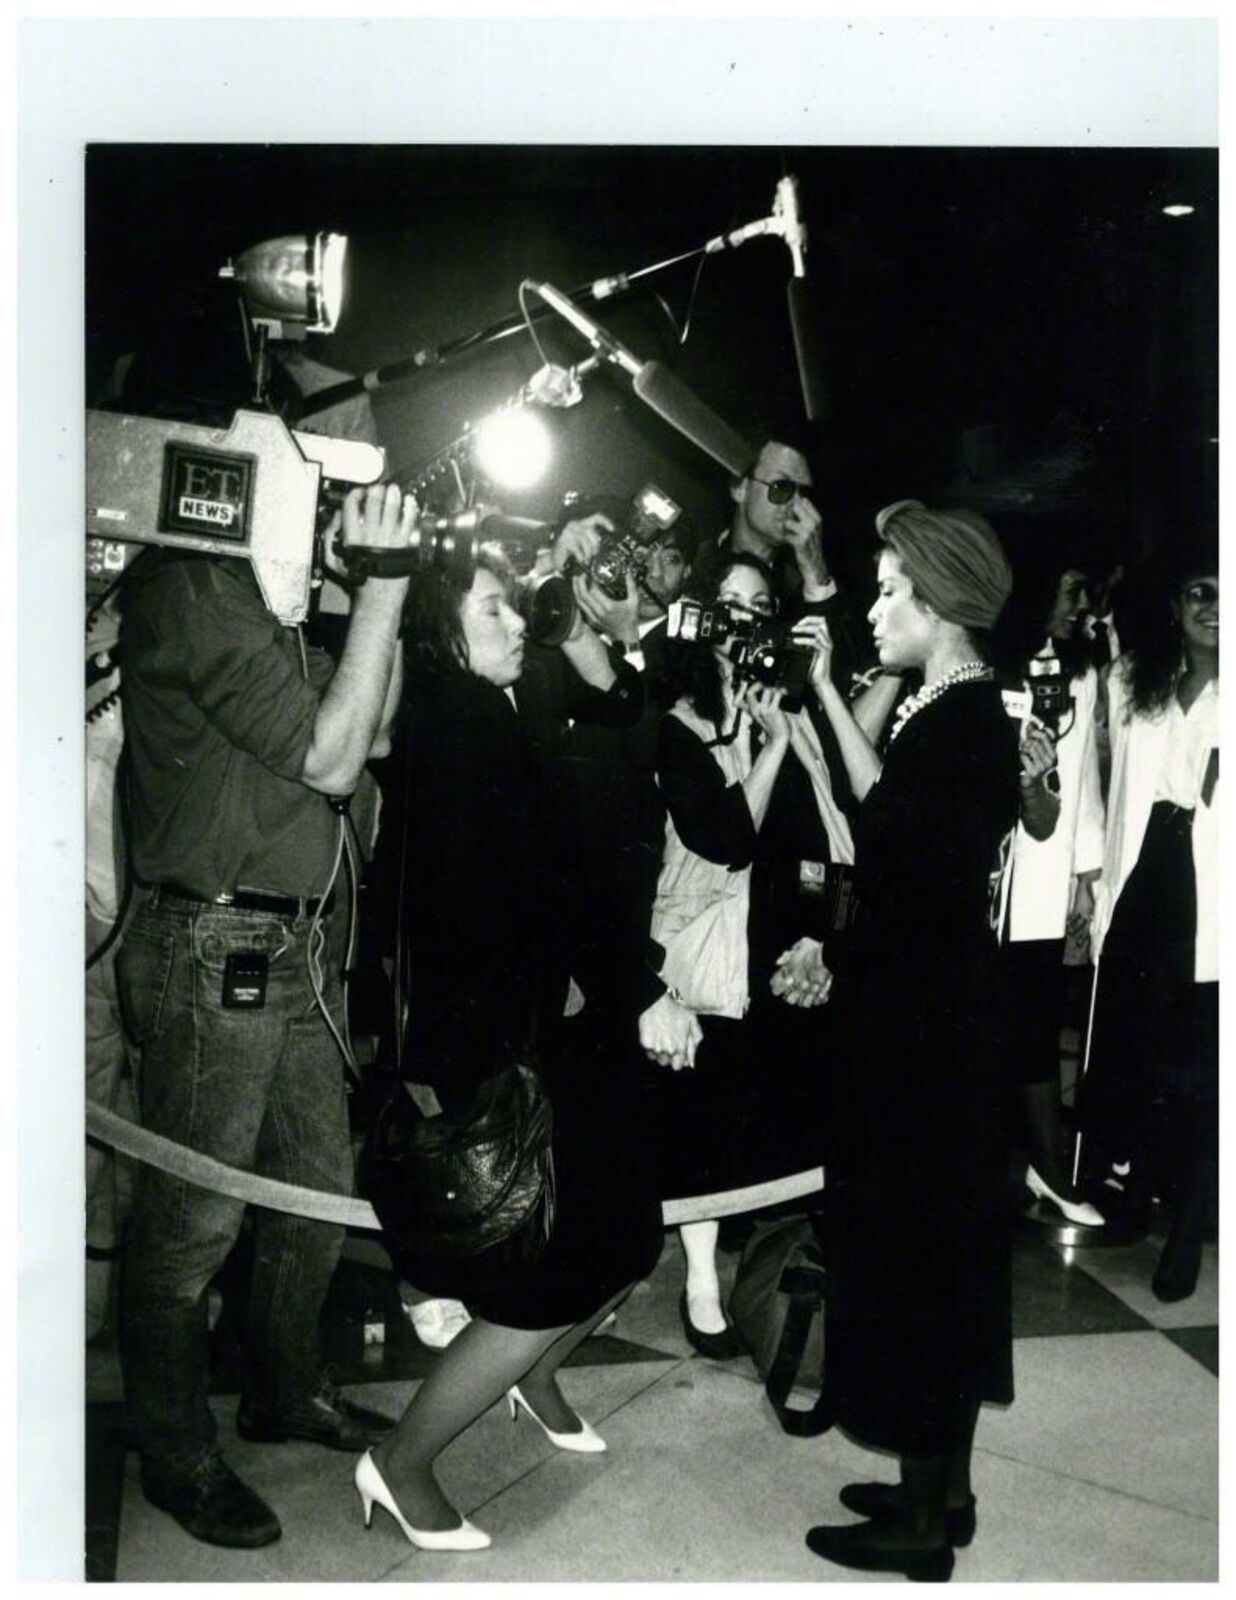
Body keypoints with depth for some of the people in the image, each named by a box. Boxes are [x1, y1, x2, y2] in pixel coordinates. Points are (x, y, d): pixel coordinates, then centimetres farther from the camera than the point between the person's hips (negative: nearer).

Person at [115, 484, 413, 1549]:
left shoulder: (276, 599, 14)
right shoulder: (190, 586, -14)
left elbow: (369, 735, 14)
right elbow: (327, 756, -18)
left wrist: (386, 582, 8)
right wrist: (383, 581, -17)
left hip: (301, 946, 9)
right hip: (218, 949, -9)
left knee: (319, 1189, 18)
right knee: (195, 1217, 4)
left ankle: (288, 1391, 38)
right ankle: (178, 1455, 23)